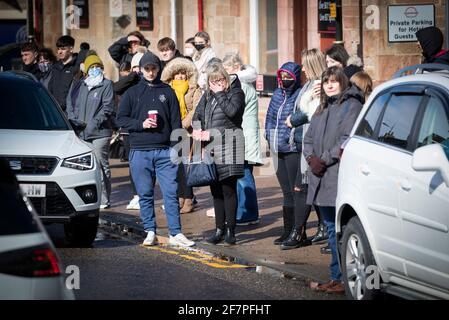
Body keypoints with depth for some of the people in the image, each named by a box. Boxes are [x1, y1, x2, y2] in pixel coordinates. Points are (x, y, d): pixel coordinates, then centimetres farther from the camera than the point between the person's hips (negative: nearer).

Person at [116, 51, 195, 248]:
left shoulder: (168, 92, 10)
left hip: (164, 151, 0)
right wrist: (141, 124, -11)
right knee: (145, 194, 5)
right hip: (140, 152, 0)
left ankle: (175, 234, -3)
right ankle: (150, 232, 13)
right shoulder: (132, 93, 8)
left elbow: (176, 122, 8)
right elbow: (121, 119, 5)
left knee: (171, 193, -4)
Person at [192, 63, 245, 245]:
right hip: (211, 148, 6)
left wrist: (219, 93, -11)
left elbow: (232, 111, -20)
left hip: (228, 147, -6)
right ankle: (219, 230, 15)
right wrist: (197, 129, 0)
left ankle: (230, 230, -4)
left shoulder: (236, 93, -2)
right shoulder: (207, 96, 16)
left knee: (228, 189, -7)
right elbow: (198, 115, 20)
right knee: (216, 190, 9)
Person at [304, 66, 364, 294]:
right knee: (331, 229, 11)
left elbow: (347, 139, -13)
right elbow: (309, 138, 19)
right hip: (320, 177, 8)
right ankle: (336, 278, 16)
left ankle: (343, 279, -9)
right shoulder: (323, 109, 21)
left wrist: (325, 159, -13)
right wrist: (311, 158, 0)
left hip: (340, 175, -8)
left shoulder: (351, 105, -4)